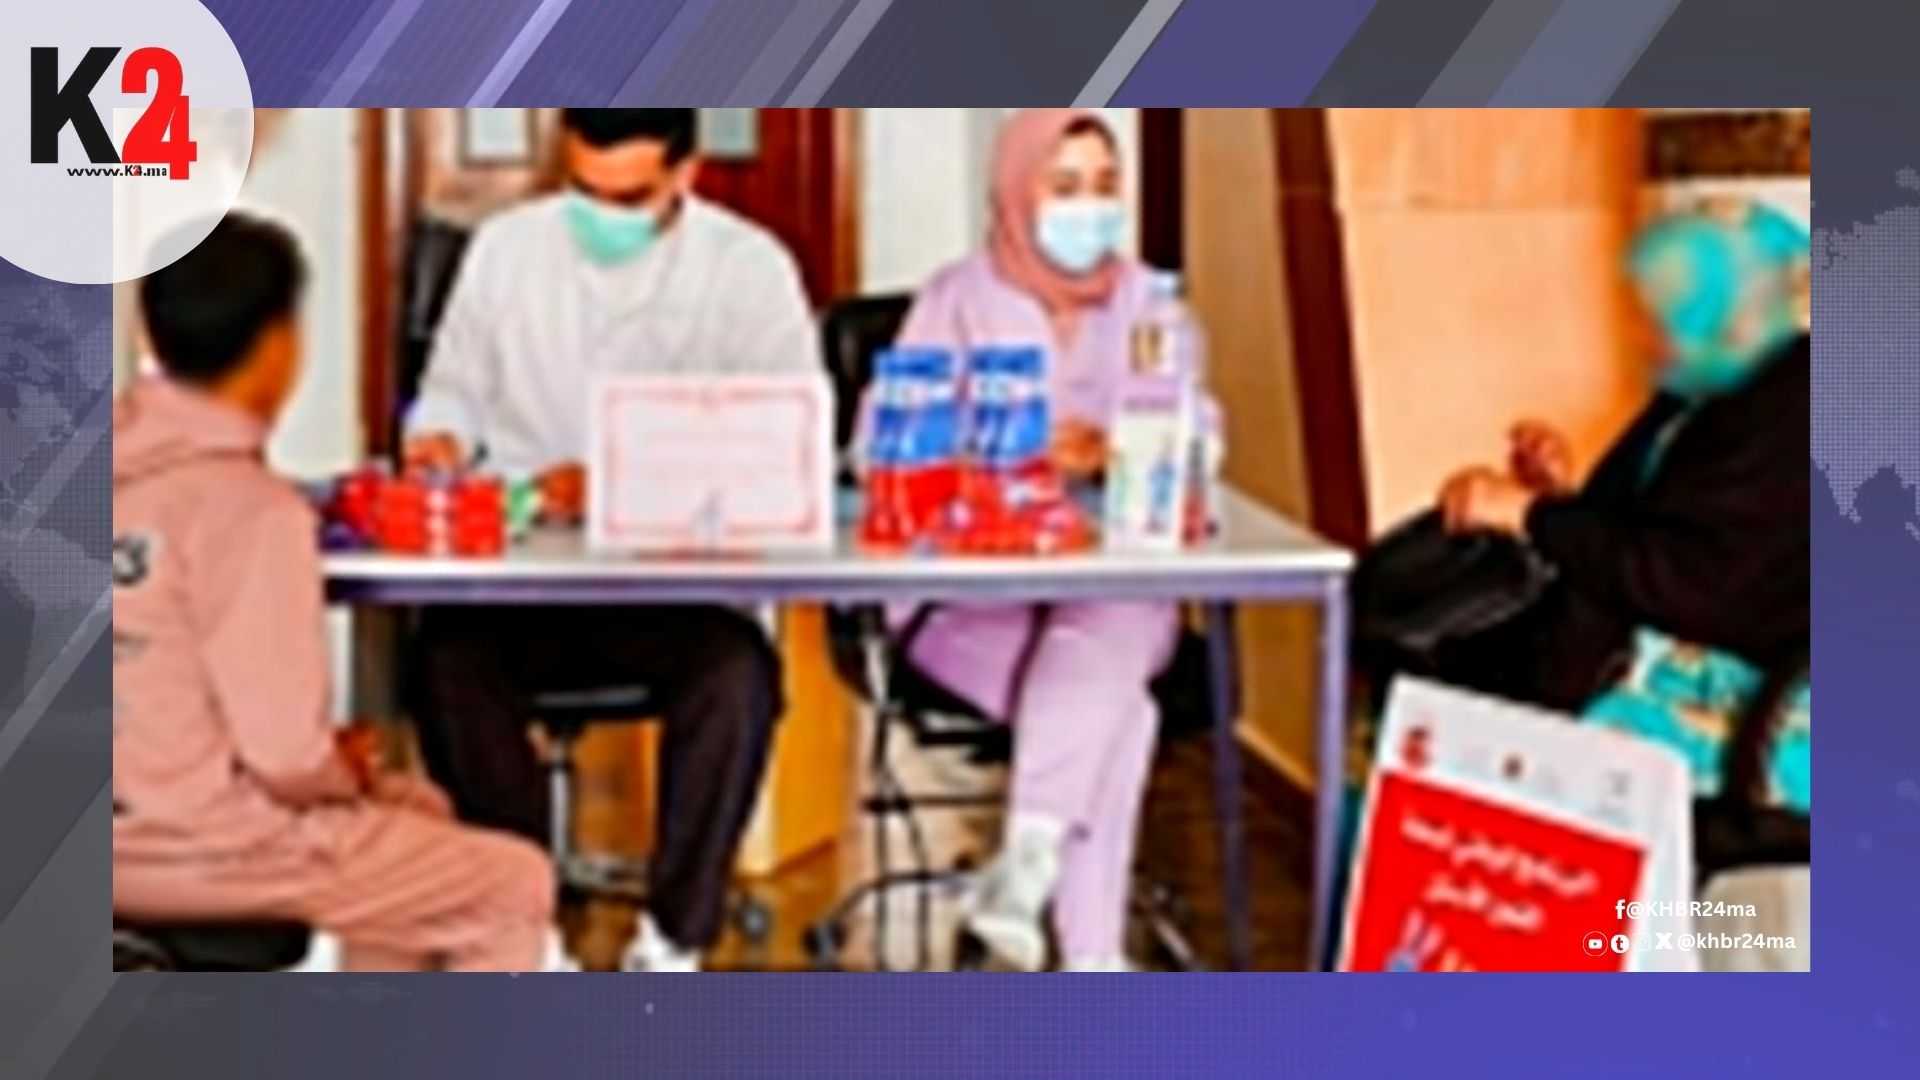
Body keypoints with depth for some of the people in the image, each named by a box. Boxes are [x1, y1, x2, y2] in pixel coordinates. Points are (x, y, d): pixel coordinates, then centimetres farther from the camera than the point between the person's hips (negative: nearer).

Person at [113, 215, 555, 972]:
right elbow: (287, 754, -24)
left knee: (416, 812, 29)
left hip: (106, 831, 8)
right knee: (516, 887, 9)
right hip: (204, 846, -8)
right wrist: (355, 777, -2)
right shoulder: (248, 507, -22)